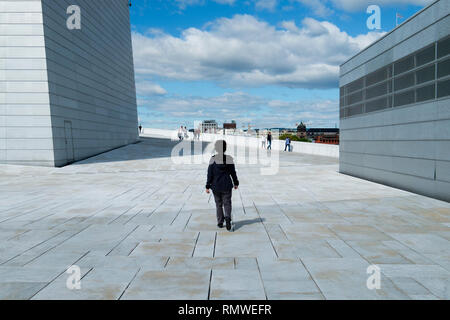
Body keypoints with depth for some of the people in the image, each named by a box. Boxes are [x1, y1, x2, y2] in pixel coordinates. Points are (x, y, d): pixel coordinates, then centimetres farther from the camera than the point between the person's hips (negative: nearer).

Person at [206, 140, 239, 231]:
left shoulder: (213, 159, -9)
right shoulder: (229, 159, -5)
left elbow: (210, 174, -8)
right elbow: (233, 172, 4)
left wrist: (207, 186, -2)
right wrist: (236, 183, 17)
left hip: (216, 186, 0)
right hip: (227, 186, 0)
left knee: (218, 204, 13)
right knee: (227, 203, 6)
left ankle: (220, 222, 16)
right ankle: (227, 217, -18)